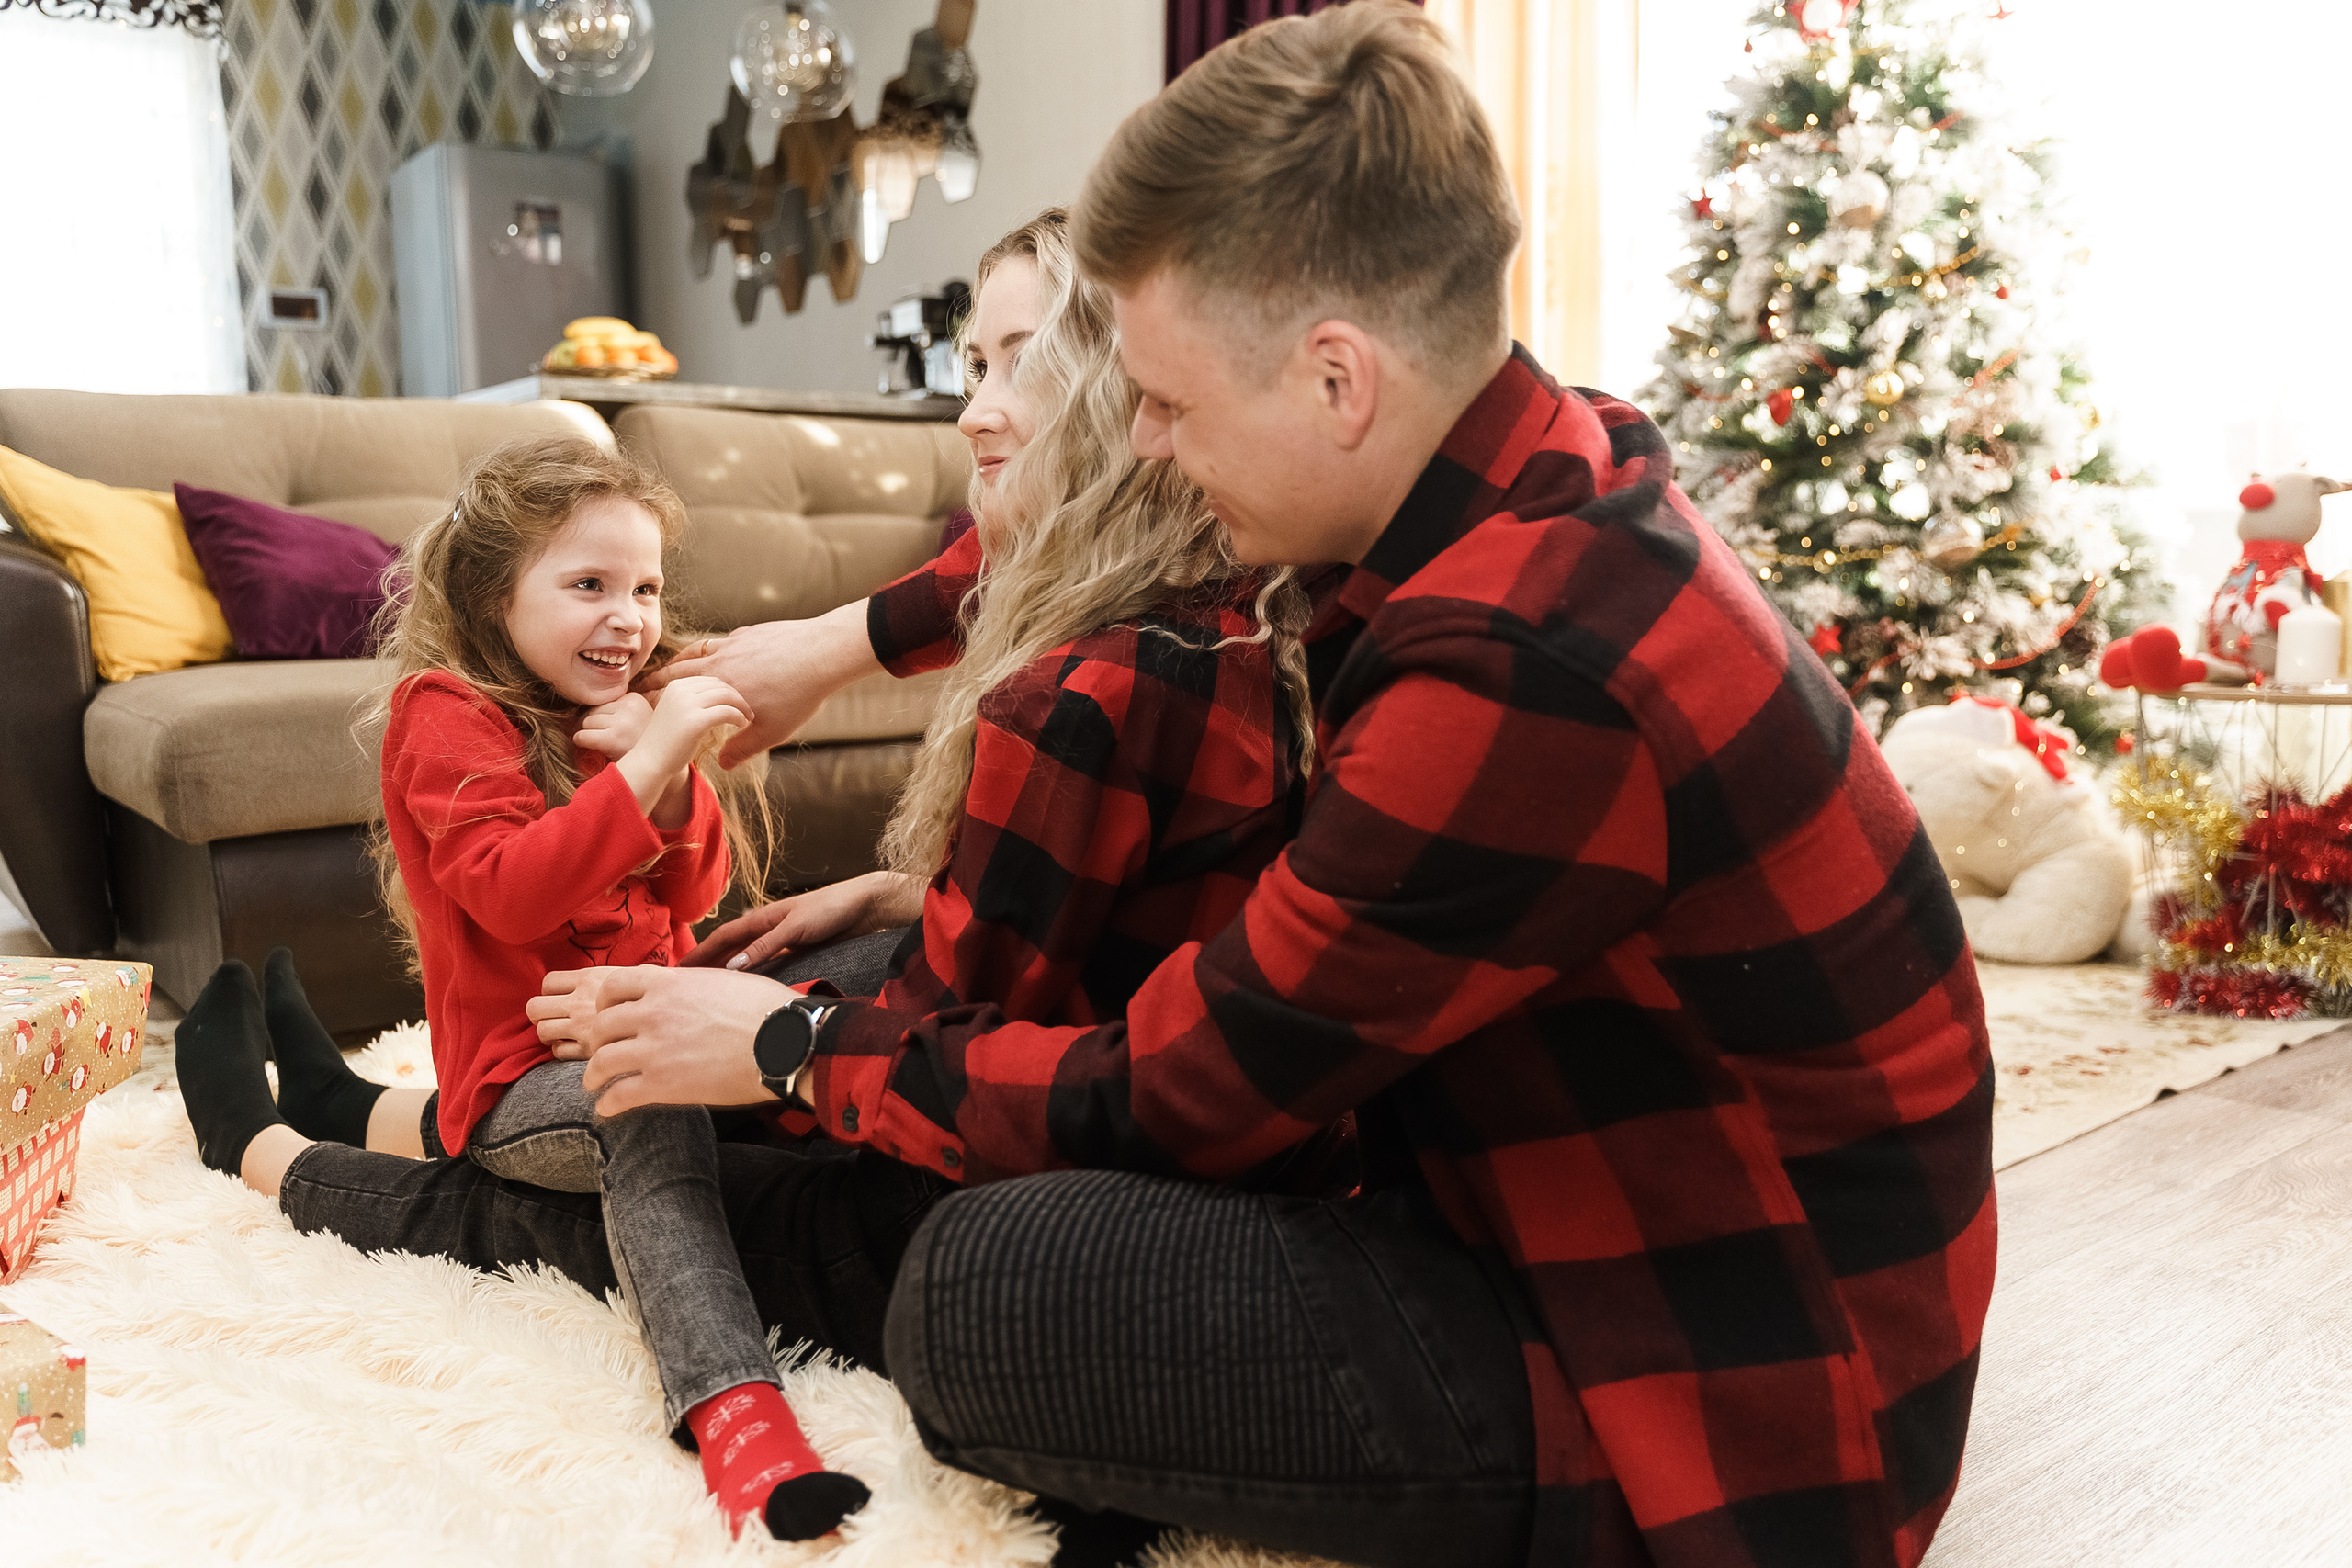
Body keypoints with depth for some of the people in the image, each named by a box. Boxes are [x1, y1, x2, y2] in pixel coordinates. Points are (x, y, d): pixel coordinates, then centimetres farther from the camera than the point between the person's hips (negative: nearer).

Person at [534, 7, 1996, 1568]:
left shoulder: (1521, 677, -32)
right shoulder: (1567, 467, -3)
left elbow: (1165, 1103, -19)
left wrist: (797, 1052, -5)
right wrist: (852, 637, 18)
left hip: (1734, 1437, -9)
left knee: (984, 1290, -21)